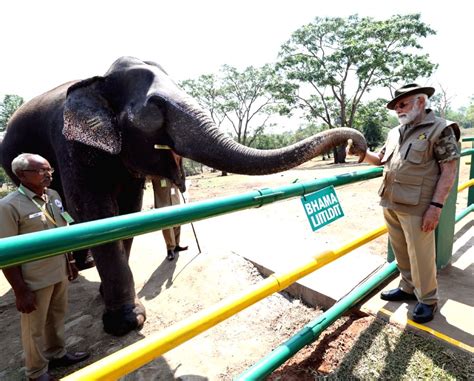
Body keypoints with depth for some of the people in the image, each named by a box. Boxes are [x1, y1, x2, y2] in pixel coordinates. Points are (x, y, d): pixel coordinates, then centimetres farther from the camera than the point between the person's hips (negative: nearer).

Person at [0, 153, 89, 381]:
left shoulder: (53, 196, 2)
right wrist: (20, 291, -16)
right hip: (35, 281, -6)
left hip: (59, 273, 6)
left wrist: (70, 262, 15)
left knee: (57, 316, 23)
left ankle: (57, 354, 46)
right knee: (35, 328, 14)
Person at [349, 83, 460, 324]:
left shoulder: (440, 129, -6)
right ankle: (408, 288, 36)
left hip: (417, 207, -6)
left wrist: (436, 205, -17)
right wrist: (362, 152, 1)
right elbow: (380, 160, 22)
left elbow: (449, 170, -10)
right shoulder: (395, 133, 14)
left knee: (420, 255, 4)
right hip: (390, 204, 7)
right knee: (400, 251, 17)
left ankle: (427, 299, 25)